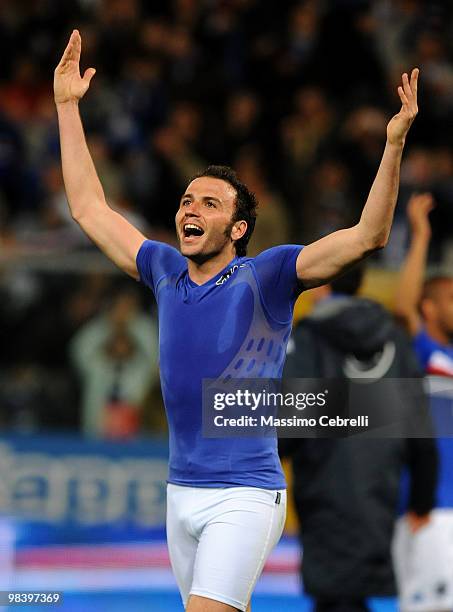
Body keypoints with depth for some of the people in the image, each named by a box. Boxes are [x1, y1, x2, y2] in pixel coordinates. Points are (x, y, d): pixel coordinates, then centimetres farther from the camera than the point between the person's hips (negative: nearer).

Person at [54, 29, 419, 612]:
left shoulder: (265, 276, -5)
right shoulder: (166, 272, 9)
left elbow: (367, 235, -14)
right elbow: (89, 209, 20)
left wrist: (394, 142, -24)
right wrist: (67, 106, 20)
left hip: (244, 496, -6)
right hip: (181, 493, 6)